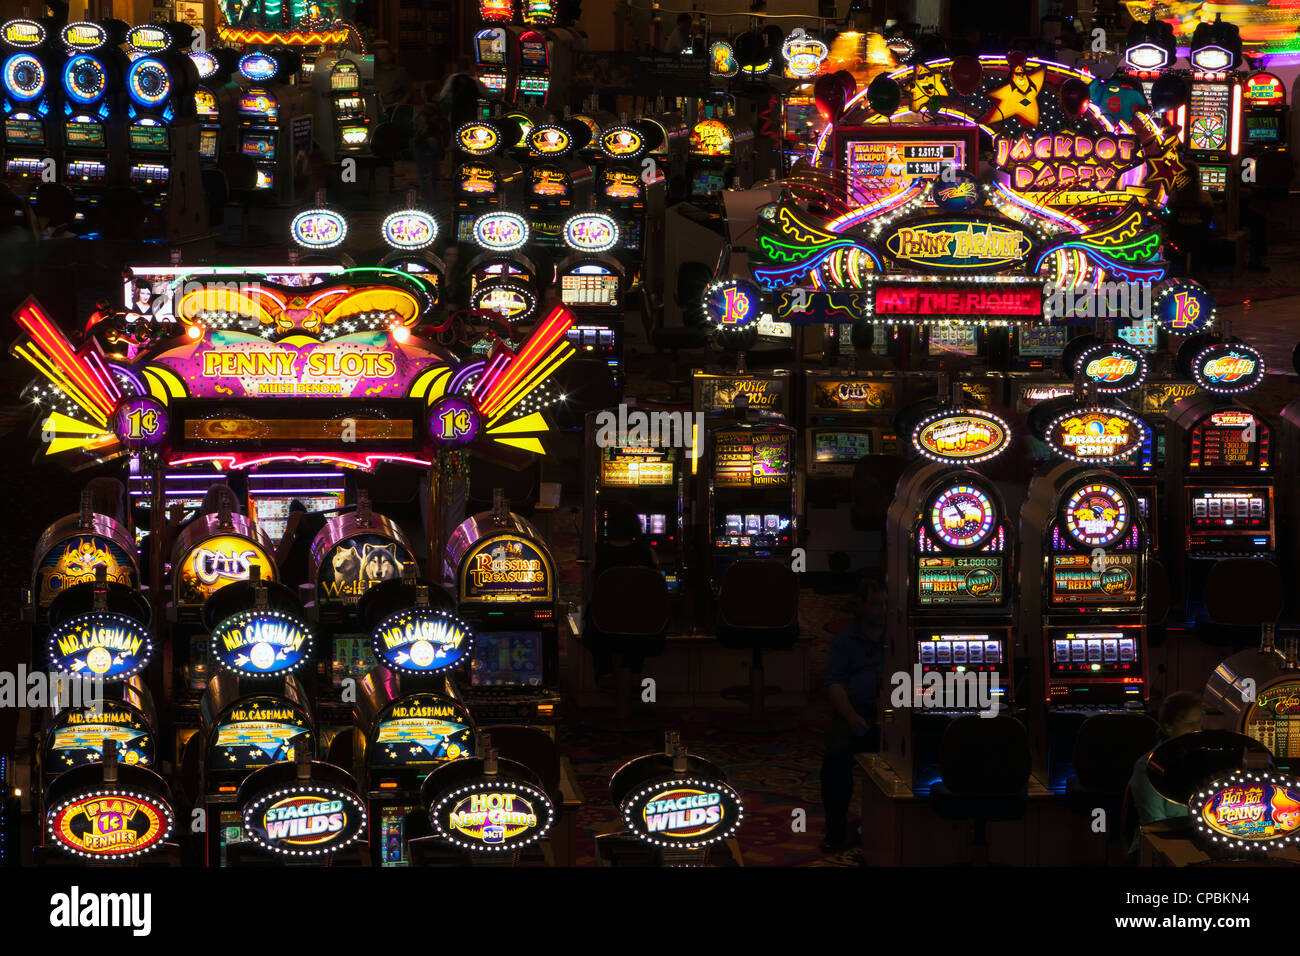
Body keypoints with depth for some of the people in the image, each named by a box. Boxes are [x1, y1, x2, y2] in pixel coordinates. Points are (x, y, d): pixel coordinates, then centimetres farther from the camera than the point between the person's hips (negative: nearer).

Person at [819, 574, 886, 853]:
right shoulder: (845, 641, 10)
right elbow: (835, 684, 1)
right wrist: (852, 718, -14)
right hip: (854, 716, -1)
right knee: (837, 757, -26)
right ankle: (836, 833, -15)